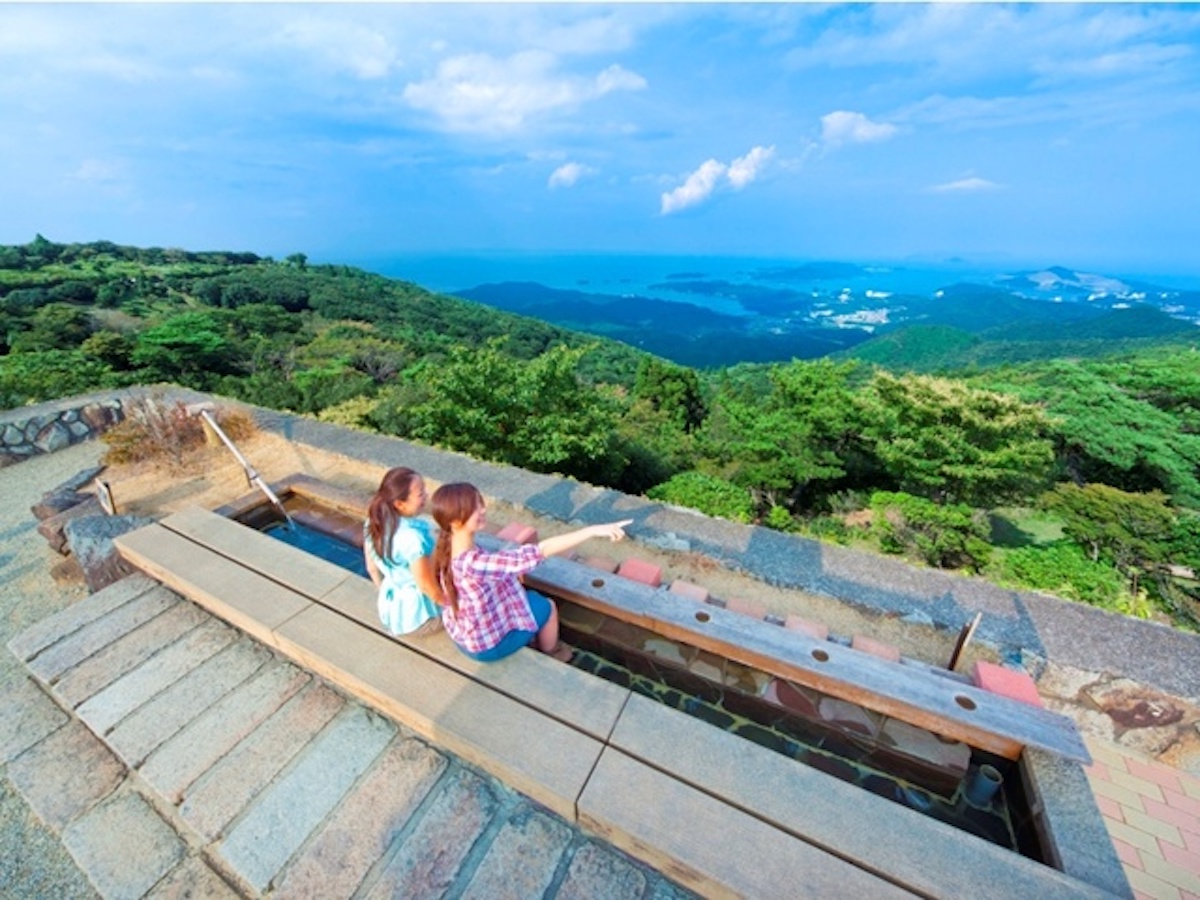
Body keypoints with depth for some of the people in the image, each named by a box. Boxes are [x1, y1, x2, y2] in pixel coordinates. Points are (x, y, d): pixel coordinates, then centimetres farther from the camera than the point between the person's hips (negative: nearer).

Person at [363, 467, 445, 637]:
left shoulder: (373, 523, -10)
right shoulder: (414, 538, -35)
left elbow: (372, 568, 4)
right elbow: (428, 587, -25)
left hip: (389, 609, 7)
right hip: (418, 618, -7)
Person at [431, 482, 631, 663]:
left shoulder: (448, 548, -16)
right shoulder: (474, 563, -41)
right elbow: (542, 550, -44)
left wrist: (509, 572, -2)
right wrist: (593, 530, -43)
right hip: (486, 645, -6)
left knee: (528, 595, 24)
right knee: (547, 606, 13)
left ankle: (530, 639, 47)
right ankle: (550, 654, 41)